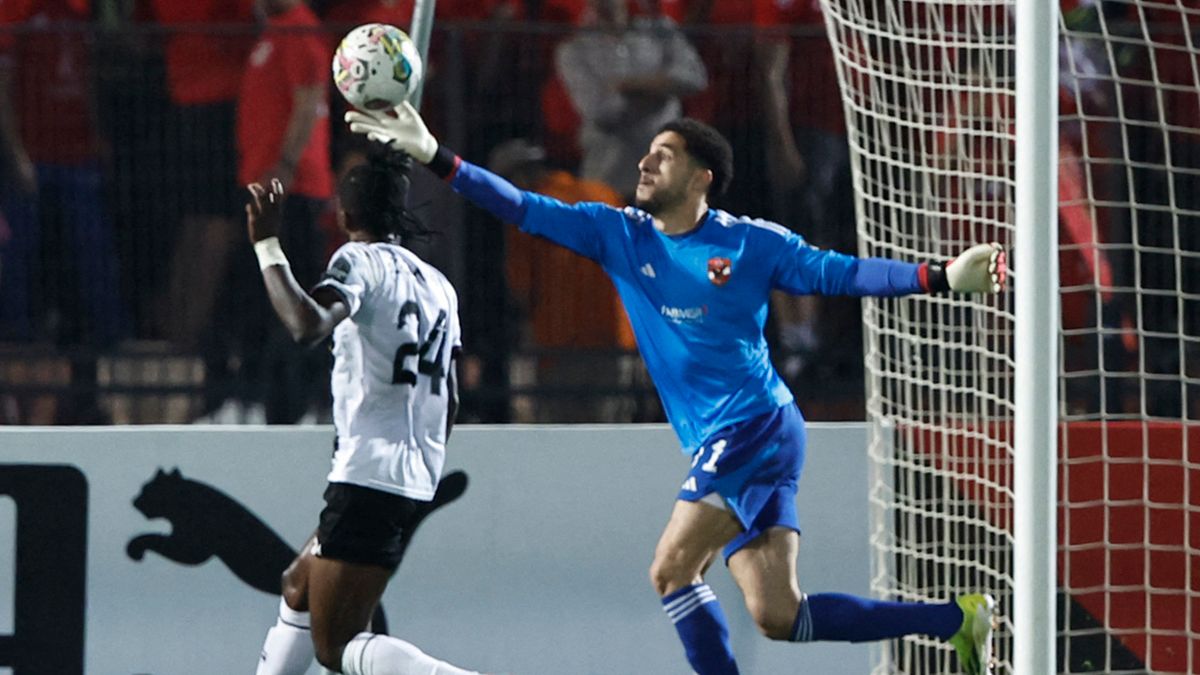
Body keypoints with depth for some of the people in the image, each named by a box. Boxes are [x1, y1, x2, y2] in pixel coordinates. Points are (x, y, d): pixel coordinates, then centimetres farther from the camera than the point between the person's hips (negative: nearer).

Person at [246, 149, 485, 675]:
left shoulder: (360, 260, -8)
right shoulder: (438, 284, 15)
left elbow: (308, 325, -29)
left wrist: (267, 246, -20)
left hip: (367, 479, -9)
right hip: (418, 486, 9)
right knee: (300, 587, 27)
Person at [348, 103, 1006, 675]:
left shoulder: (750, 242, -4)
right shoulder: (617, 234, 9)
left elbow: (840, 273, -2)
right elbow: (525, 210, 6)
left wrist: (942, 276, -12)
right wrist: (433, 156, -1)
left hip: (754, 428, -7)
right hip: (718, 444, 7)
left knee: (672, 570, -14)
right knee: (778, 615, 3)